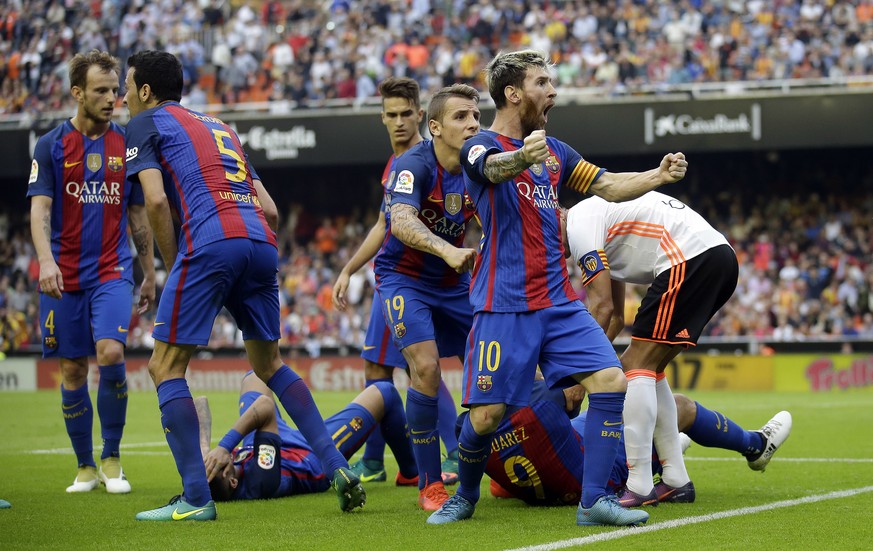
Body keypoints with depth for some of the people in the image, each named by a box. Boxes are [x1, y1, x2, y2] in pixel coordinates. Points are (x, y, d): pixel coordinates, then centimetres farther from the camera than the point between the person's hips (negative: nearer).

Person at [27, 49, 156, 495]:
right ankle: (85, 467, 18)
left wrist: (150, 273, 12)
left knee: (110, 354, -18)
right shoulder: (51, 146, 0)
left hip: (112, 271, 0)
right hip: (65, 275, 0)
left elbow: (138, 215, 13)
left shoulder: (127, 145, 6)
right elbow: (39, 209, -8)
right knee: (72, 371, 3)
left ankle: (112, 459, -2)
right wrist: (46, 261, -24)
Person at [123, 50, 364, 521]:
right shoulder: (218, 127, 31)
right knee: (269, 363, 21)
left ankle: (196, 498, -5)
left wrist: (173, 266, 5)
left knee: (165, 366, 2)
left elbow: (156, 200, -4)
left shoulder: (147, 123, 12)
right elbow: (269, 209, 24)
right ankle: (337, 468, 10)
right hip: (260, 244, 7)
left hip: (209, 243, -7)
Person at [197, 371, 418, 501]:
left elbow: (201, 403, -35)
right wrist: (224, 446, -59)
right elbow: (265, 406, -55)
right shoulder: (260, 483, -49)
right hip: (315, 457, -6)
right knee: (384, 393, 5)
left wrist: (205, 447, -48)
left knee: (255, 377, 24)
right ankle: (410, 471, 33)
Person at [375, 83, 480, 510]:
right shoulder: (413, 165, -23)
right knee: (426, 367, -22)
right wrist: (447, 251, -55)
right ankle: (429, 485, -12)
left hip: (453, 283, 6)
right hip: (404, 278, -6)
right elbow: (402, 223, -40)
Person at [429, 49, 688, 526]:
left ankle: (593, 501, -6)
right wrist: (523, 157, -55)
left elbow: (608, 186, 19)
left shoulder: (553, 151, 15)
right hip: (503, 305, -6)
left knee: (611, 383, -10)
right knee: (486, 415, -7)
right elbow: (495, 167, -30)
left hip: (558, 301, 6)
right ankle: (465, 496, 20)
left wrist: (659, 175, -1)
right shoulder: (481, 147, -6)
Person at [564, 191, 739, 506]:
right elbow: (616, 317, 30)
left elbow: (603, 308, -7)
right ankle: (676, 481, 16)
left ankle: (639, 487, -11)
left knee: (638, 367, -6)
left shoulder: (578, 225, -2)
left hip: (689, 261, -10)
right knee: (647, 368, 16)